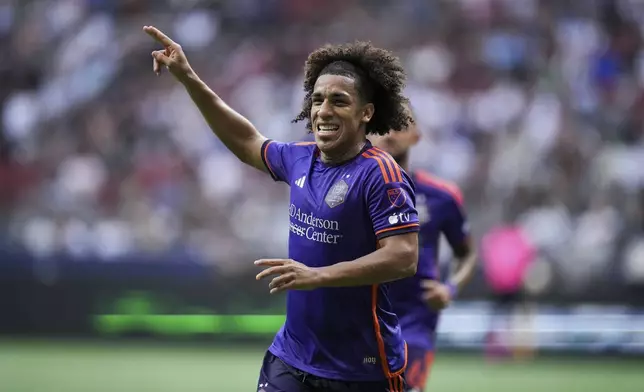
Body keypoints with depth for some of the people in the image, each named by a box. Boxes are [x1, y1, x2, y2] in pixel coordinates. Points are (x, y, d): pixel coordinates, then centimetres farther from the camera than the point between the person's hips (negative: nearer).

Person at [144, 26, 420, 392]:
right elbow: (247, 141, 23)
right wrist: (188, 77, 19)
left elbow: (404, 258, -22)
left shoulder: (380, 174, -15)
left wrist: (316, 276, -27)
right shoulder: (301, 159, 6)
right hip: (293, 357, 6)